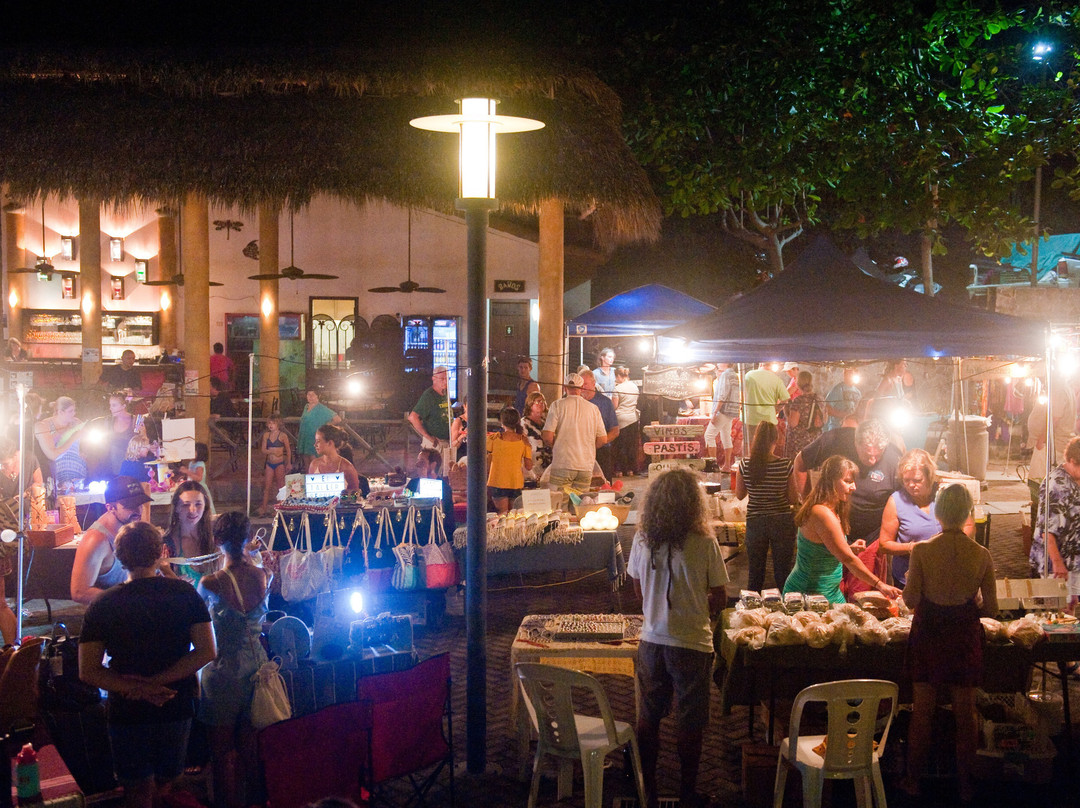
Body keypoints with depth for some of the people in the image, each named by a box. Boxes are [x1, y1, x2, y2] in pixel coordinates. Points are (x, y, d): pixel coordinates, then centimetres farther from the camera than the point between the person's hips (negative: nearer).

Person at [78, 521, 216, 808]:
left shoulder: (102, 606, -10)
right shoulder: (185, 594, -8)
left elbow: (88, 671, -14)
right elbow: (206, 652, -14)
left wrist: (139, 688, -16)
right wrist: (156, 682, -15)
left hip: (128, 713, -1)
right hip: (178, 709, 1)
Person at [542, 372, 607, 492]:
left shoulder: (557, 405, -2)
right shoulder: (593, 408, 8)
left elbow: (547, 437, -8)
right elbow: (603, 440, 8)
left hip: (562, 465, -3)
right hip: (586, 467, 3)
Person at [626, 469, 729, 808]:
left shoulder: (642, 541, -5)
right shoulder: (704, 544, -16)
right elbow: (719, 599, -7)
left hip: (652, 639, 4)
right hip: (692, 643, -4)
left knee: (648, 716, 15)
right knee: (689, 723, 9)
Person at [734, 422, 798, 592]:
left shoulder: (745, 465, -11)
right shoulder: (786, 465, -14)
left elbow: (739, 495, 2)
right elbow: (793, 499, -6)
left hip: (755, 522, 1)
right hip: (782, 523, -1)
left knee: (755, 574, 14)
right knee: (782, 574, 11)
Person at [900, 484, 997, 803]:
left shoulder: (922, 551, -14)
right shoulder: (982, 555, -10)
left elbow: (910, 599, -10)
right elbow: (991, 609, -5)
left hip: (928, 635, 0)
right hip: (965, 637, 1)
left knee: (922, 711, 12)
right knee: (965, 711, 13)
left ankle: (913, 779, 20)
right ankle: (965, 783, 21)